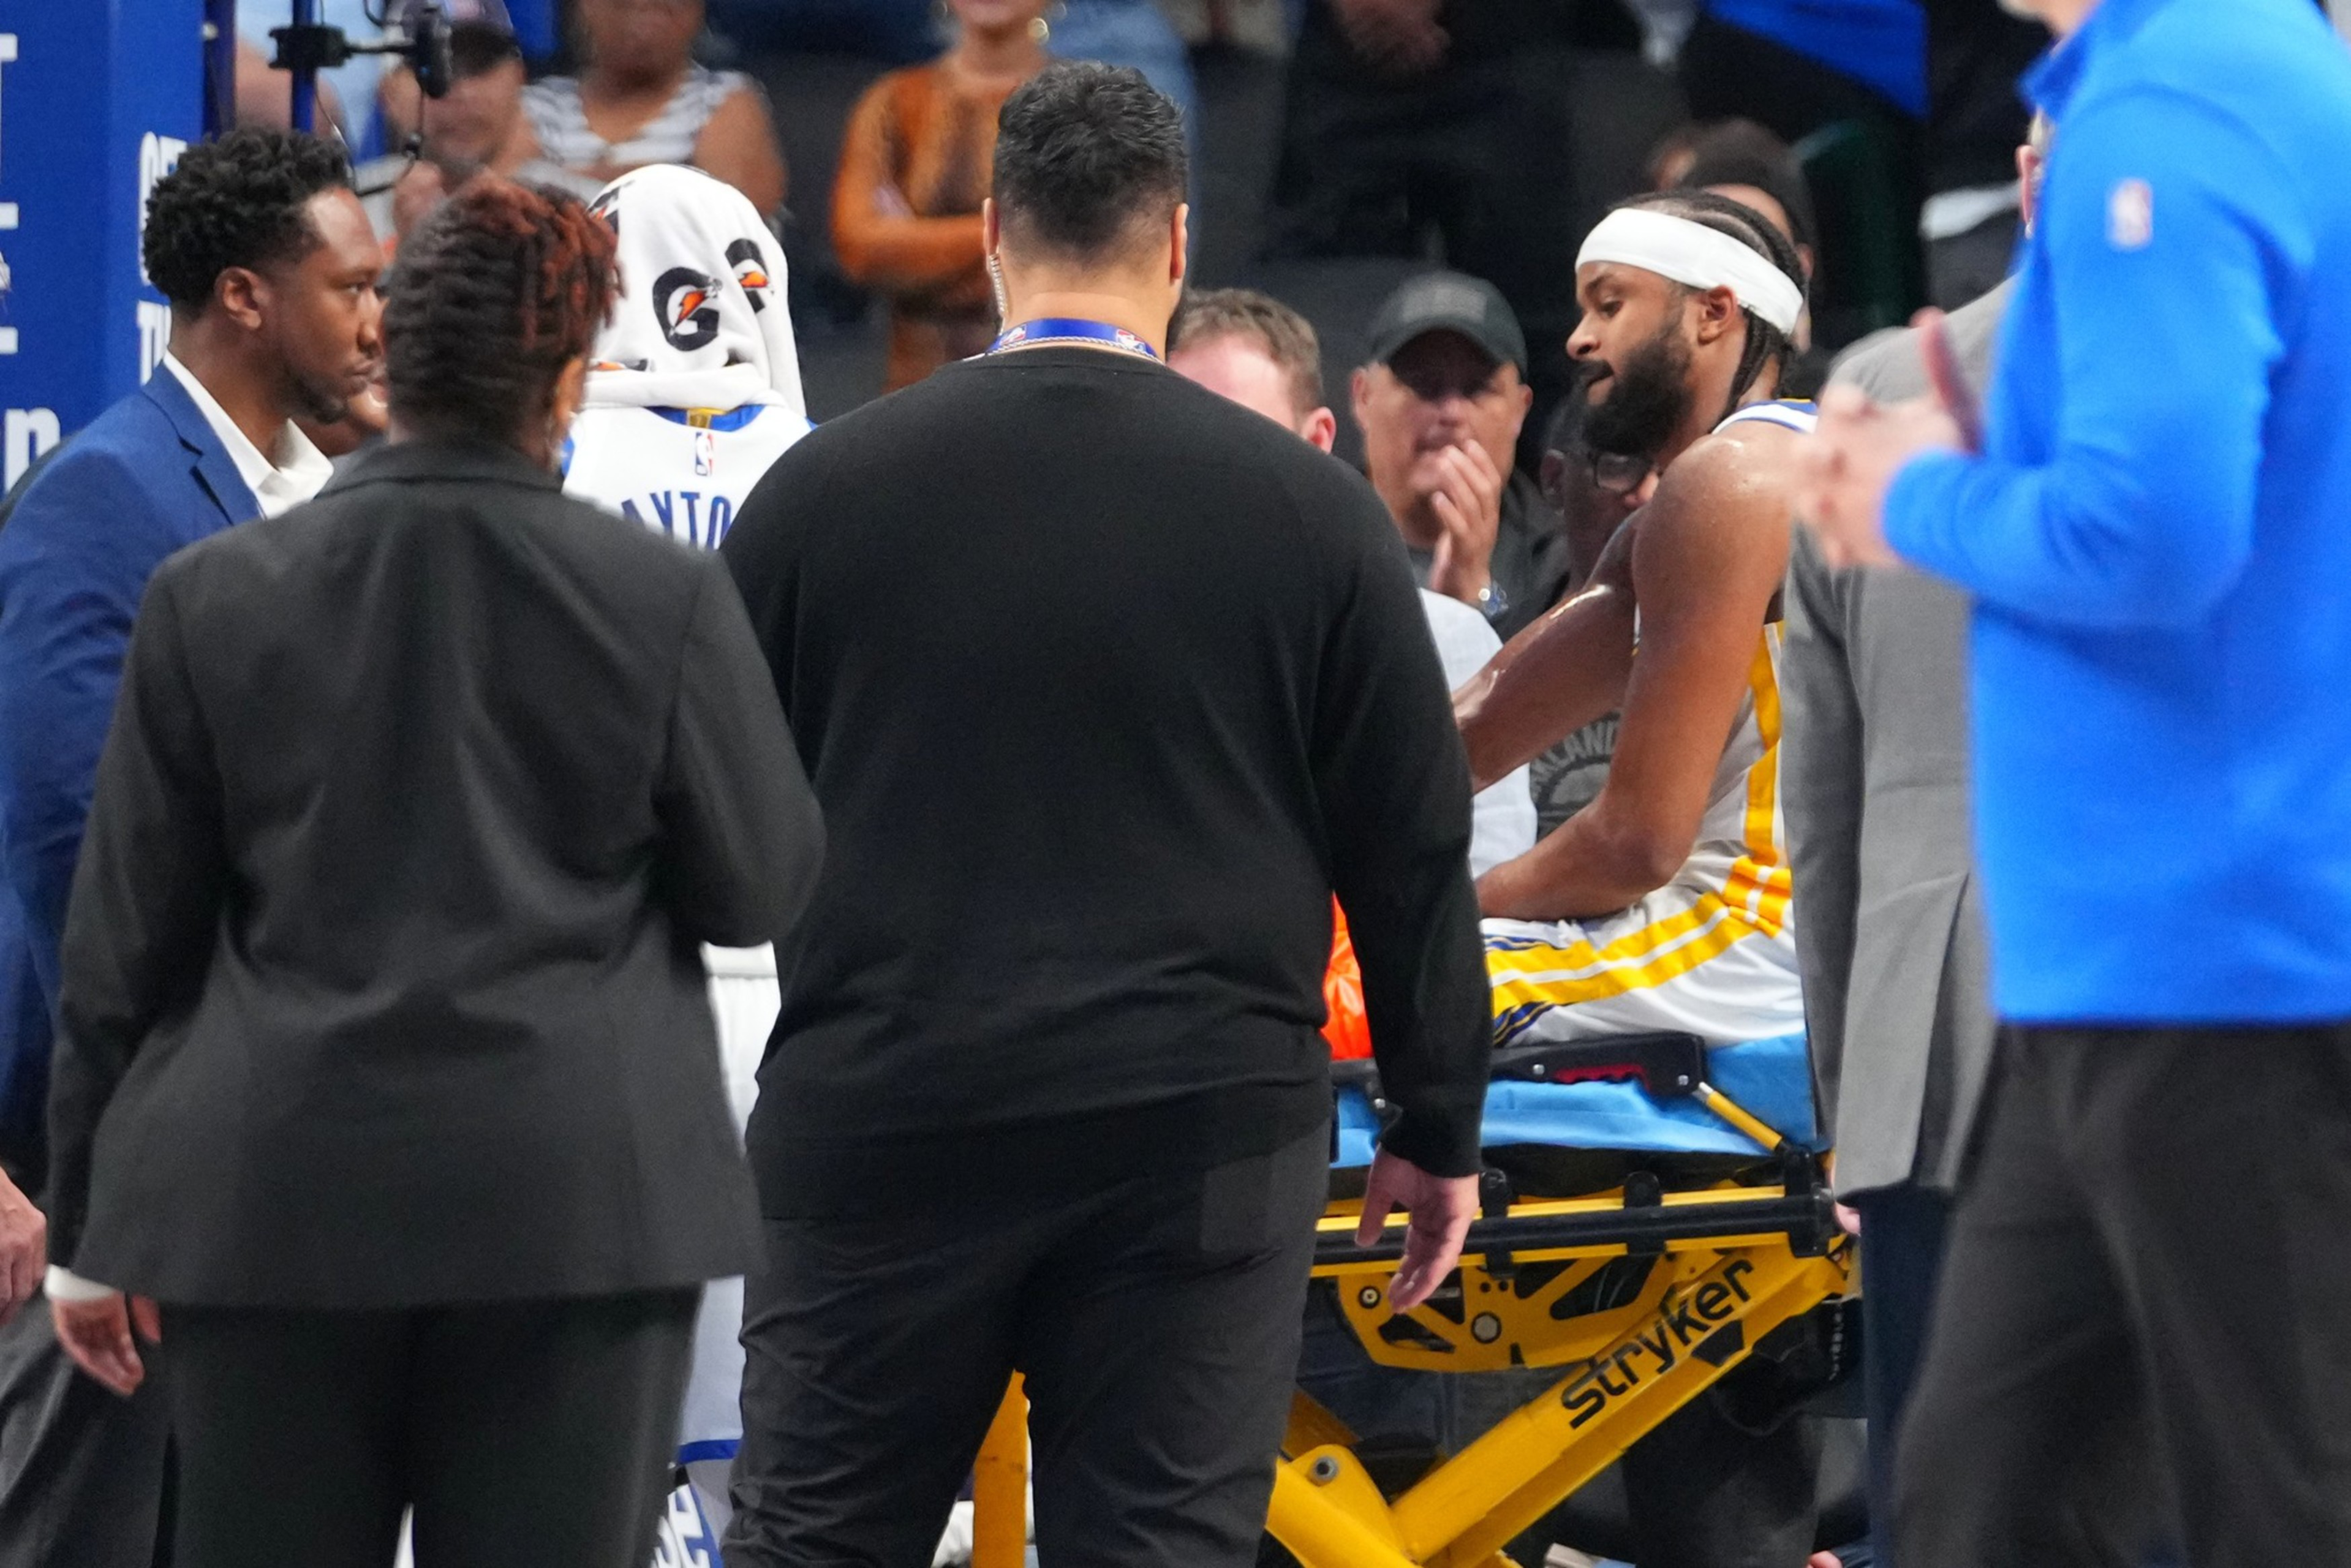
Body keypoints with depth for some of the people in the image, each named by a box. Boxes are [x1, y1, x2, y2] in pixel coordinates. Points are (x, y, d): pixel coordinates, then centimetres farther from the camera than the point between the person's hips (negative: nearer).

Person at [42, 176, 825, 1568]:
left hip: (272, 1194, 1)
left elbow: (126, 938, 4)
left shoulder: (211, 601, 0)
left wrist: (95, 1223, 12)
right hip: (575, 1195, -1)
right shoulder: (665, 599, -5)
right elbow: (762, 888, 3)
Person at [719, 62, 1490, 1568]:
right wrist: (1438, 1132, 14)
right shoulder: (1310, 509, 0)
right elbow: (1414, 858, 4)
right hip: (1198, 1145, 0)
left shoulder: (823, 488, 2)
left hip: (879, 1121, 0)